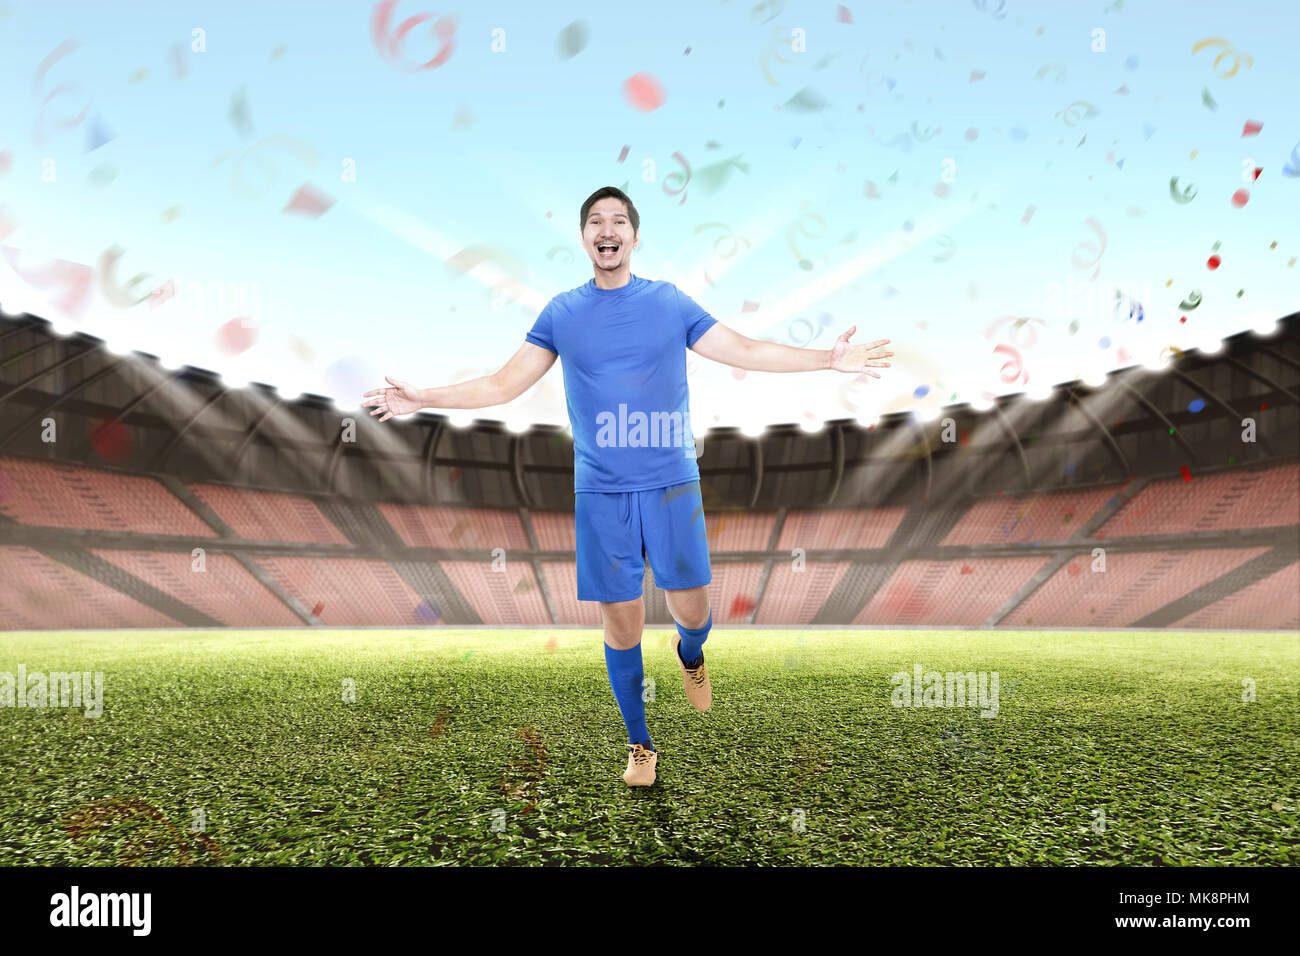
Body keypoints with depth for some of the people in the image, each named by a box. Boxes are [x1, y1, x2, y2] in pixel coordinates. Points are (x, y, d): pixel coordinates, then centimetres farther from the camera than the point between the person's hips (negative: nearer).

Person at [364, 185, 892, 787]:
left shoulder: (669, 301, 4)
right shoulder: (562, 312, 6)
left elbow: (745, 352, 4)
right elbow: (504, 385, 8)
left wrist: (829, 358, -3)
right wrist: (422, 398, 2)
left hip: (671, 482, 0)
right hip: (599, 491, 0)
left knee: (693, 611, 0)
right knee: (621, 625, 3)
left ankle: (689, 656, 39)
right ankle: (640, 744, 24)